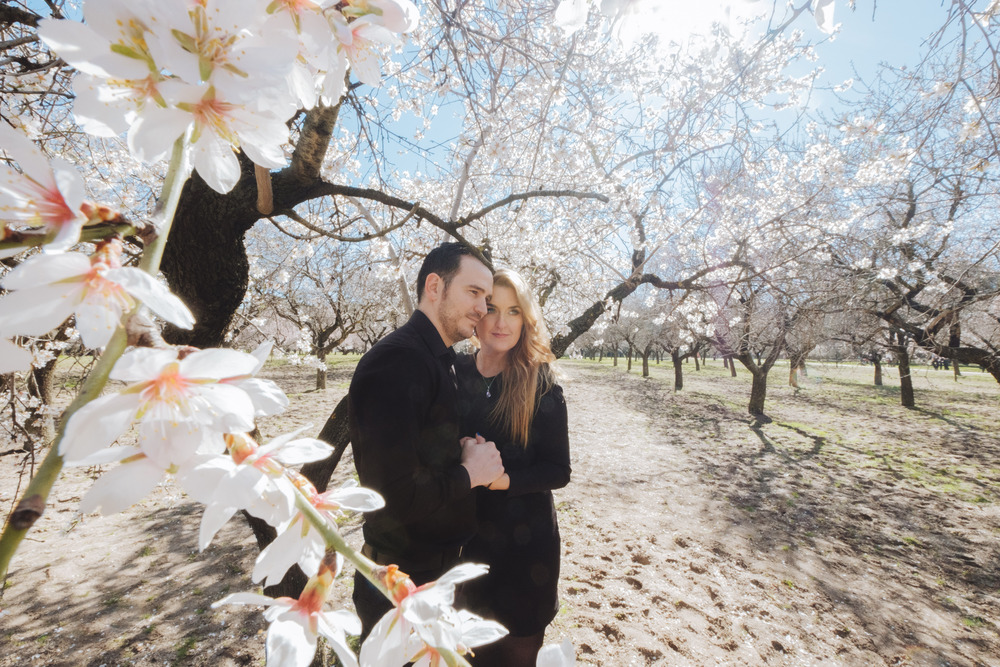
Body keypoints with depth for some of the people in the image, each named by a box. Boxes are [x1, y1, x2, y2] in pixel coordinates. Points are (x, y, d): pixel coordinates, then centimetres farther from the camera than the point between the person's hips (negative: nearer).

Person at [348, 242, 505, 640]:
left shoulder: (441, 361, 6)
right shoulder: (395, 362, -27)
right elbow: (395, 496, -33)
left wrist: (471, 457, -6)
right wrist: (469, 473, -18)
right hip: (405, 586, -9)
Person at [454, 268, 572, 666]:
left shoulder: (542, 386, -14)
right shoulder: (454, 373, -6)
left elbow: (558, 470, -11)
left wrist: (504, 479, -24)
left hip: (525, 539, -2)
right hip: (465, 535, 3)